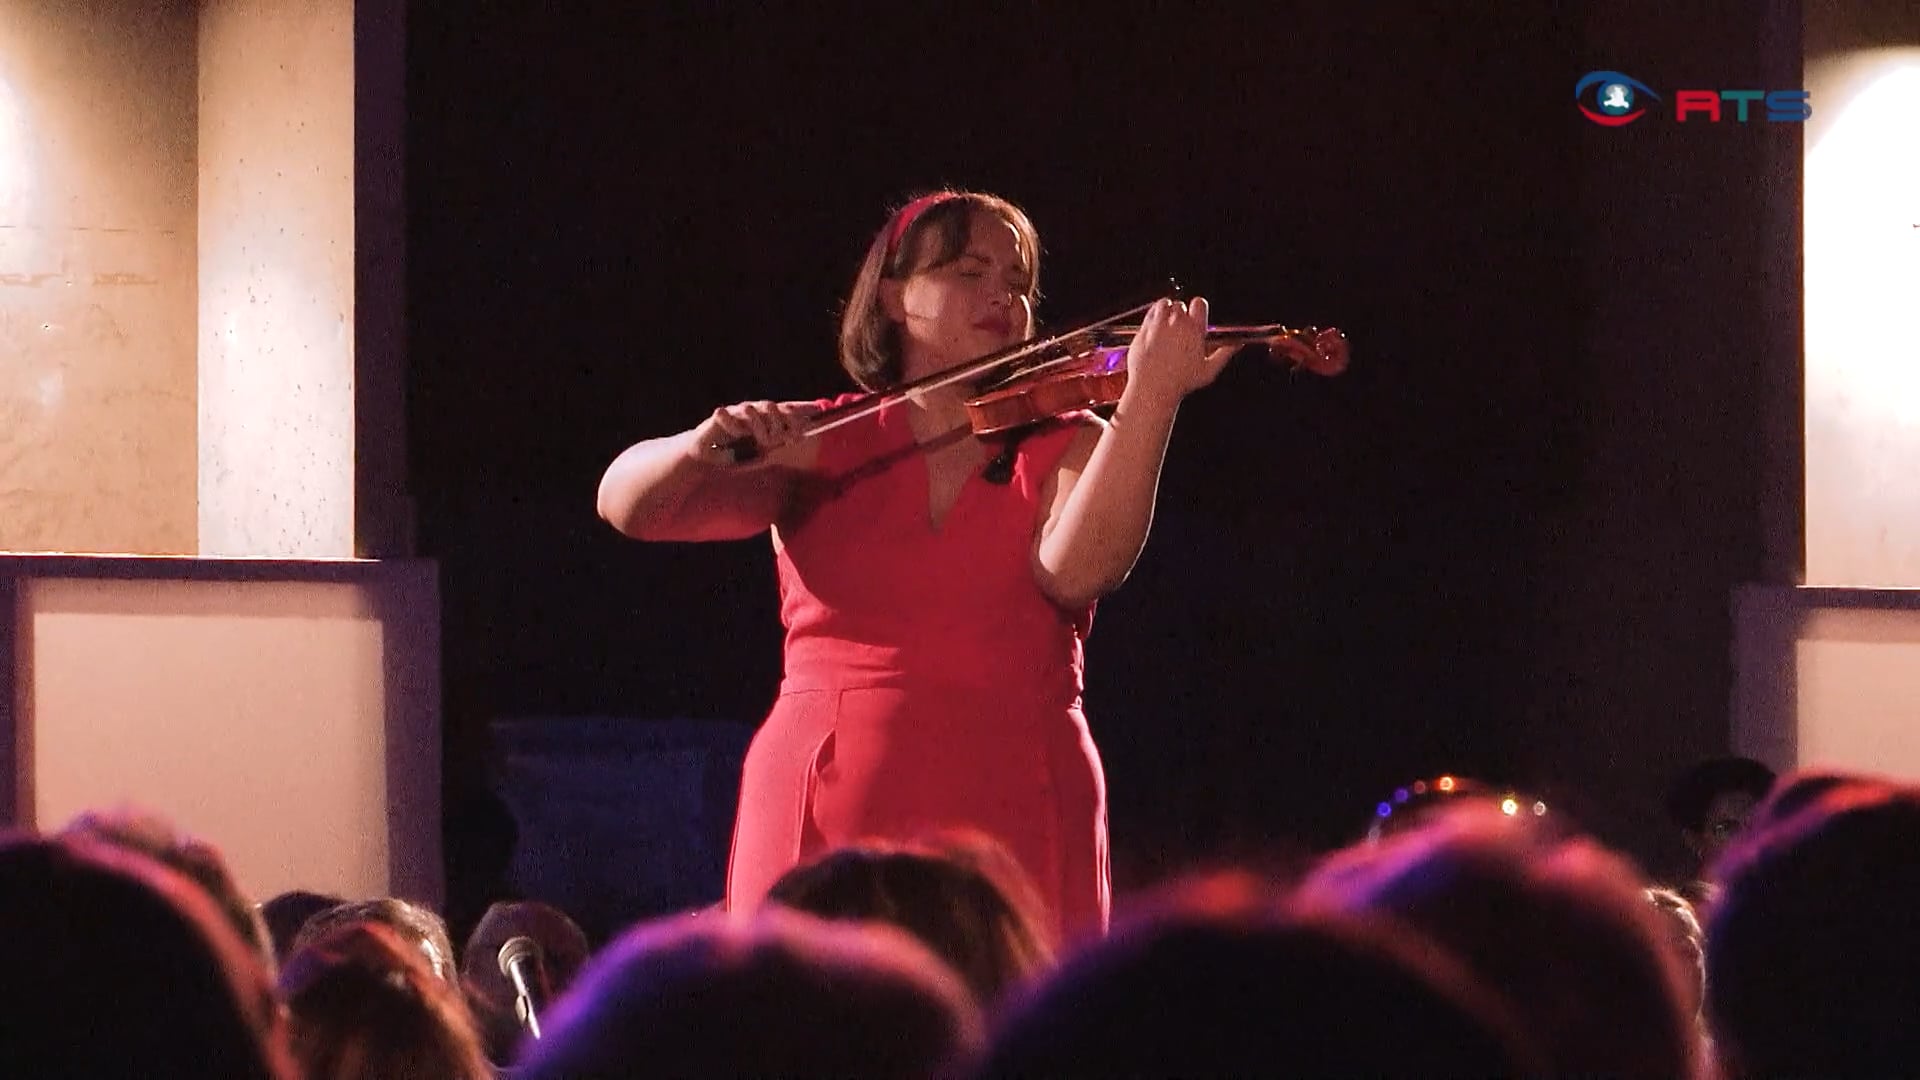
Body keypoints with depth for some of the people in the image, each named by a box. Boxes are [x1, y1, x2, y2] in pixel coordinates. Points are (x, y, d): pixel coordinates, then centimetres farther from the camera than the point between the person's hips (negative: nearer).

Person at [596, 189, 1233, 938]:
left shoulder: (1065, 447, 9)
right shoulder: (817, 448, 9)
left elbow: (1076, 571, -12)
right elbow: (627, 505, -1)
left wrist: (1150, 398, -24)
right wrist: (702, 447, -22)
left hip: (1016, 828, 0)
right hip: (826, 825, 0)